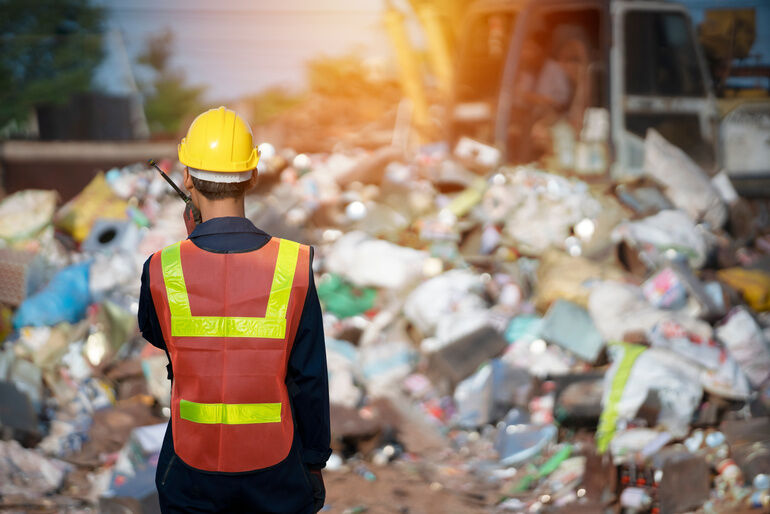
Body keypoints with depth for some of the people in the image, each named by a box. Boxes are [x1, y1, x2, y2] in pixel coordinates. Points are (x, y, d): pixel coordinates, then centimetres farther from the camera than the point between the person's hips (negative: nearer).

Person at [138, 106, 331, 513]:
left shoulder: (162, 270, -12)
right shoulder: (294, 268, -14)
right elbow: (309, 378, -8)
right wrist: (315, 462, 5)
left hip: (192, 468, 1)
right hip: (275, 472, -1)